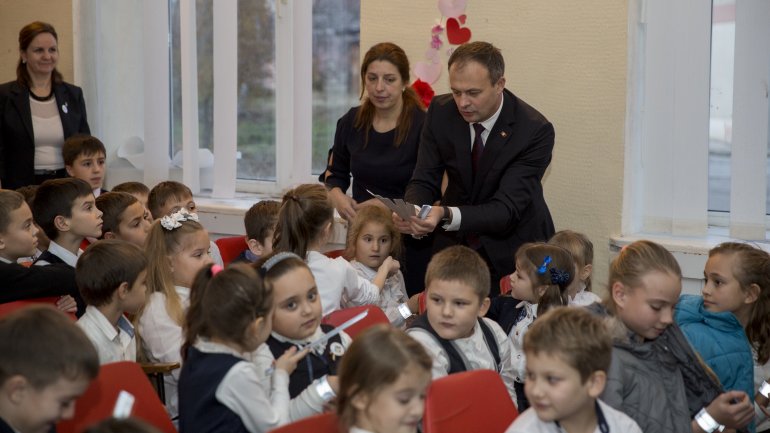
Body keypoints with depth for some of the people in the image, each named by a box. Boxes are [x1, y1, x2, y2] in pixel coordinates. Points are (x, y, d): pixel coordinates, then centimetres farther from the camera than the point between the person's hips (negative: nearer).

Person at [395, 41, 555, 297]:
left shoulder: (536, 130, -21)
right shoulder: (440, 112, -8)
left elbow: (507, 208, -25)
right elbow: (424, 182, -5)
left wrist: (447, 215, -42)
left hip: (511, 253, -3)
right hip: (454, 244, 3)